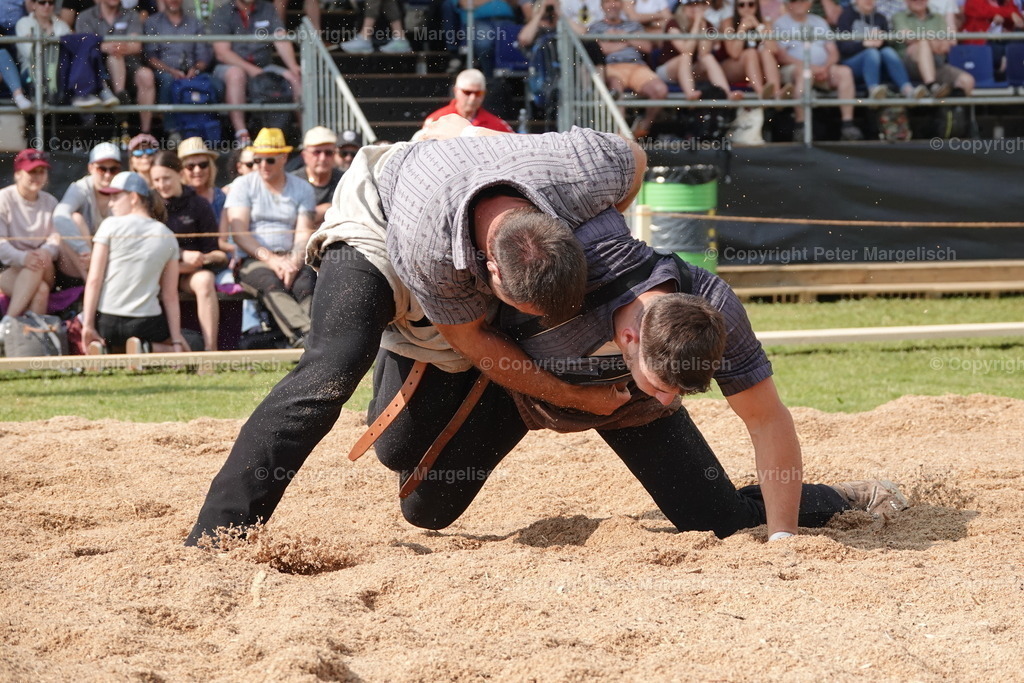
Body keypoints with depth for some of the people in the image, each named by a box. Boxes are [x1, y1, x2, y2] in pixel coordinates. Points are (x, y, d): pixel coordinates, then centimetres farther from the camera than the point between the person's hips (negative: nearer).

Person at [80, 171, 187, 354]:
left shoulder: (111, 225, -2)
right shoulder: (167, 236, 7)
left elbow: (94, 280, -7)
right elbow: (170, 295, 4)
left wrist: (88, 325, -7)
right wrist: (176, 339, 4)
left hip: (105, 320, -1)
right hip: (144, 323, 1)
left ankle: (100, 349, -10)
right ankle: (147, 349, -9)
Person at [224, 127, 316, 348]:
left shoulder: (302, 189, 14)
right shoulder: (243, 185, 8)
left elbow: (304, 232, 5)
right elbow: (239, 233, -3)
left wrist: (294, 261, -17)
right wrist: (271, 259, -17)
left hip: (291, 258, 2)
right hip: (253, 260, -2)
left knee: (306, 283, -34)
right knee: (271, 284, -37)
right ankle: (305, 334, -61)